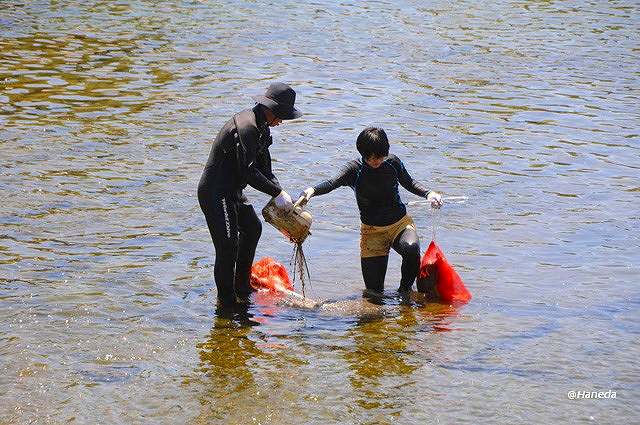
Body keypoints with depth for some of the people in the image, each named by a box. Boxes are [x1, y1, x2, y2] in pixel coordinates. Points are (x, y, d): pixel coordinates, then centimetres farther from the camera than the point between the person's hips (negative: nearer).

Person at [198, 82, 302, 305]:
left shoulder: (261, 126, 10)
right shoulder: (246, 127, -24)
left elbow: (264, 165, 14)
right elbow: (248, 171, -26)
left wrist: (278, 191, 1)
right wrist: (277, 193, -20)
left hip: (232, 191, 12)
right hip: (215, 193, -12)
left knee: (252, 228, 27)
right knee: (228, 247, -14)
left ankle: (242, 286, 41)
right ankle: (227, 301, -6)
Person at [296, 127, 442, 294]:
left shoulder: (392, 162, -8)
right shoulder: (355, 169, -13)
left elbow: (409, 183, 11)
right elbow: (332, 183, -31)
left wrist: (429, 194, -8)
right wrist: (312, 191, -52)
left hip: (400, 223, 1)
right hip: (372, 230, 0)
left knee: (411, 248, -35)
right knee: (374, 291, -2)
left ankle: (405, 288, -7)